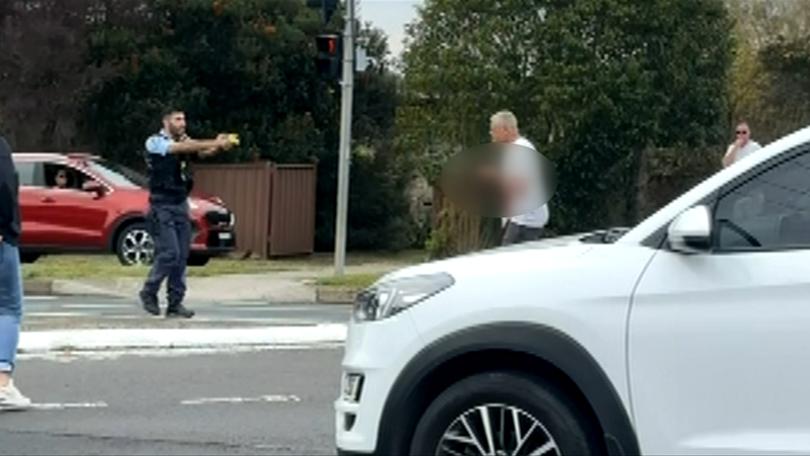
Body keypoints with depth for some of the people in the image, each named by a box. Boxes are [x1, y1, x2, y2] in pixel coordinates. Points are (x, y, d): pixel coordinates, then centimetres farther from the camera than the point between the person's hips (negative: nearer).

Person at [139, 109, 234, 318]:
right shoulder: (155, 142, -9)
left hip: (180, 205, 7)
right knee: (169, 254, -11)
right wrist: (216, 143, -30)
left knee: (182, 256, 3)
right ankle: (149, 292, 9)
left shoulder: (182, 141, 11)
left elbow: (202, 151, -5)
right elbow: (185, 147, -24)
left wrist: (218, 146, -27)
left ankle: (175, 303, 8)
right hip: (162, 206, -6)